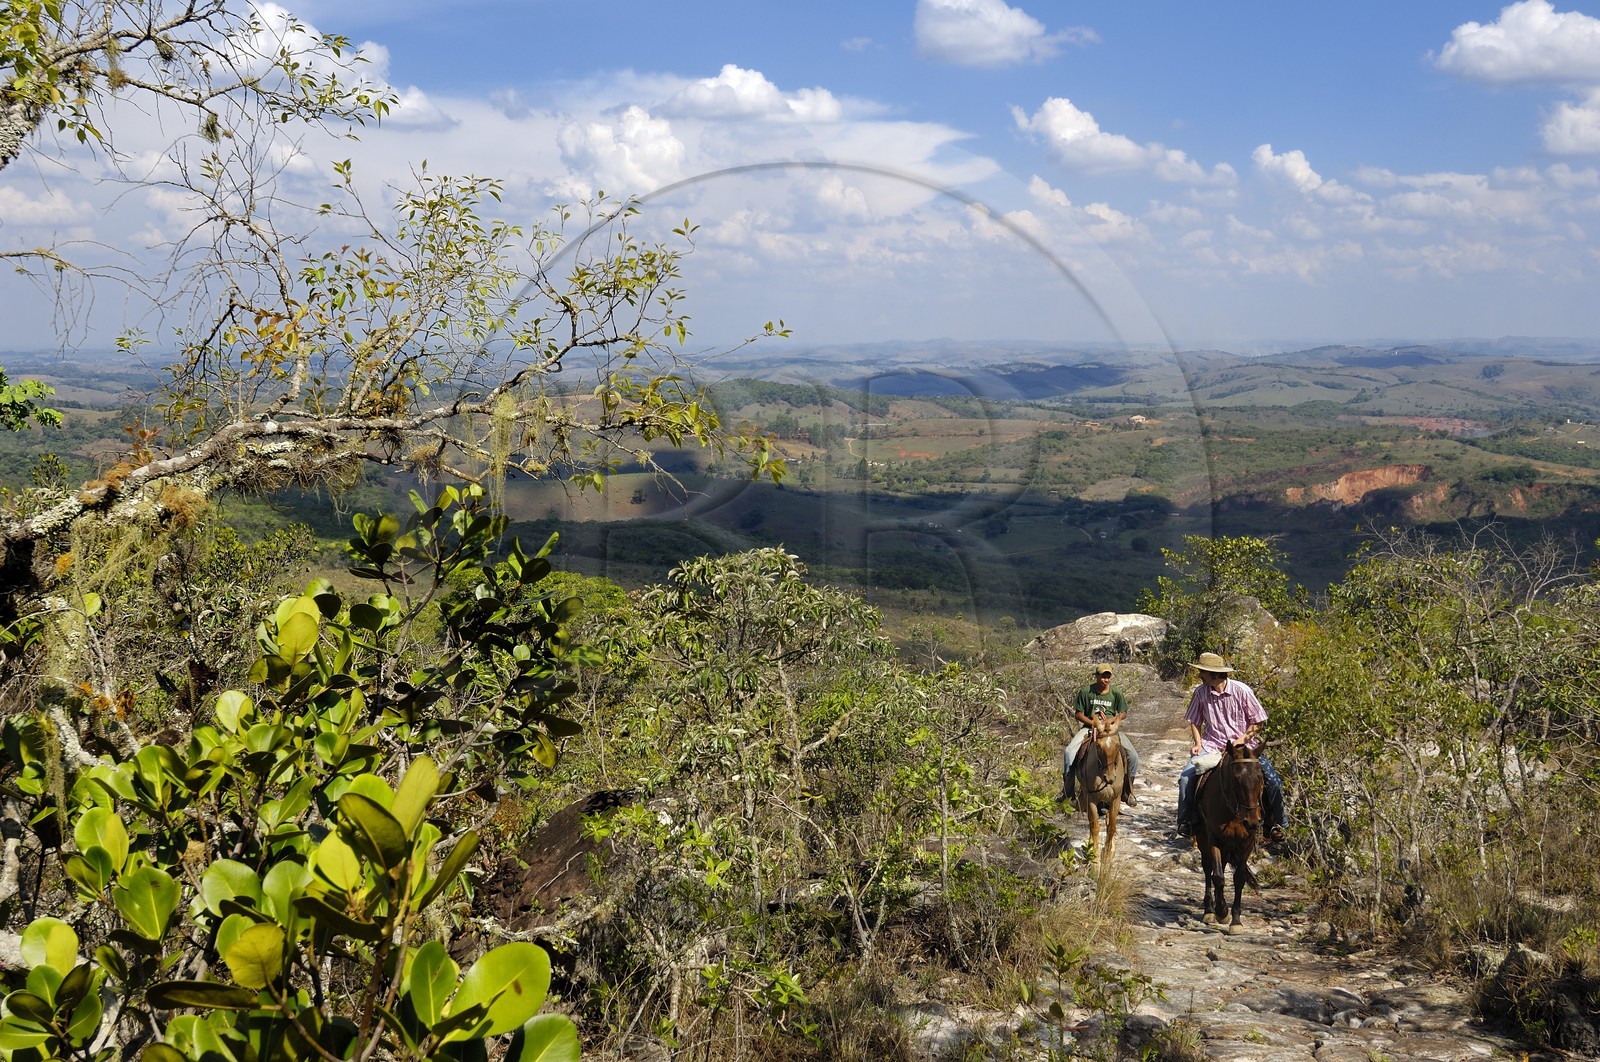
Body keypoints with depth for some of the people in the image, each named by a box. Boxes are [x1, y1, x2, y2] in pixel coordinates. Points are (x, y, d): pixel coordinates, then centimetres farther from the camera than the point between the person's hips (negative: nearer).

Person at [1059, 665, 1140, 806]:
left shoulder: (1116, 693, 1)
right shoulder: (1086, 691, -3)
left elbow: (1122, 713, 8)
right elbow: (1078, 714, 1)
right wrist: (1093, 723, -14)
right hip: (1089, 727, -1)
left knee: (1133, 755, -16)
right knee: (1069, 751, -25)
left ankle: (1127, 792, 3)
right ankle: (1067, 790, -11)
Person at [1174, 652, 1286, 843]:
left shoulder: (1242, 691, -8)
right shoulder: (1200, 692, -1)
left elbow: (1258, 721, -1)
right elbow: (1195, 722, 12)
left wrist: (1242, 739, -14)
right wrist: (1197, 743, -3)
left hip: (1244, 744, -1)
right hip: (1212, 746, 1)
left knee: (1273, 782, -16)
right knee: (1186, 777, -22)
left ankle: (1275, 825, 5)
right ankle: (1185, 822, -5)